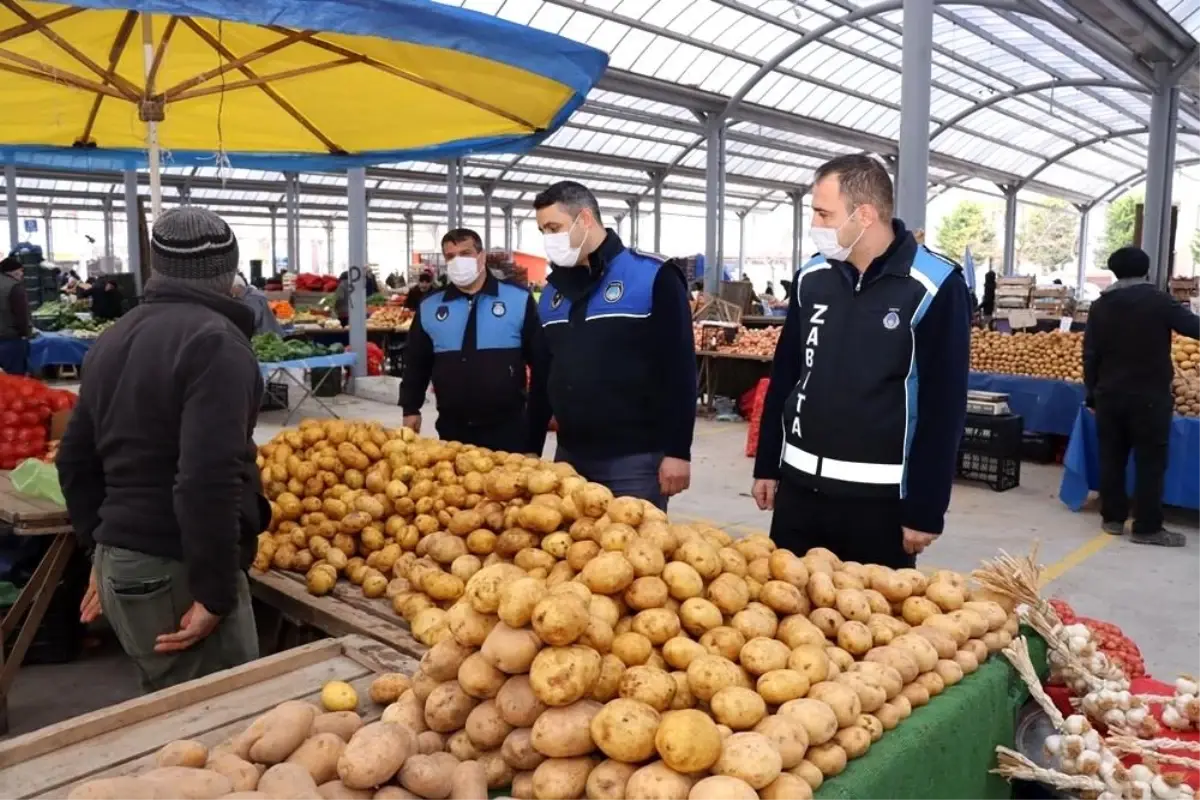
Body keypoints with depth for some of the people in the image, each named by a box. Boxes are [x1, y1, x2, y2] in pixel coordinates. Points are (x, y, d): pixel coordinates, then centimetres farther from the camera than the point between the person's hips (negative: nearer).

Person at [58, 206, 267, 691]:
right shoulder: (215, 341, -14)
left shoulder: (115, 337, 14)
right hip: (175, 573, -9)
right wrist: (215, 592, -19)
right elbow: (209, 479, -25)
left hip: (120, 563, 9)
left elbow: (75, 460, 20)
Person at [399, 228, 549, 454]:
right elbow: (416, 363, 17)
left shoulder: (518, 300, -2)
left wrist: (539, 416, -2)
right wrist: (411, 409, 11)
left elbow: (541, 363, 0)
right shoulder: (429, 307, 6)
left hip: (508, 429, -2)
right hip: (452, 430, 3)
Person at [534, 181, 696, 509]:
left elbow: (679, 372, -11)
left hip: (635, 459, -6)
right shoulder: (552, 291, 11)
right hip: (569, 456, 6)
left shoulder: (652, 277, -8)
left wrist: (677, 451, -13)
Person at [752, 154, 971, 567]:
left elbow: (944, 410, -10)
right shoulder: (812, 278, 3)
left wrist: (925, 509, -9)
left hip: (879, 498, -4)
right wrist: (768, 465, 11)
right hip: (799, 486, 5)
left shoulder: (933, 287, -11)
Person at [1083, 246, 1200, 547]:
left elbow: (1090, 354, 5)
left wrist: (1092, 391, 13)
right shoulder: (1158, 300, -9)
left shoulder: (1100, 305, 4)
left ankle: (1112, 518, 18)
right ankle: (1147, 528, 4)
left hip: (1110, 394, 4)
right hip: (1150, 395, -4)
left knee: (1111, 458, 11)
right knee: (1150, 461, 2)